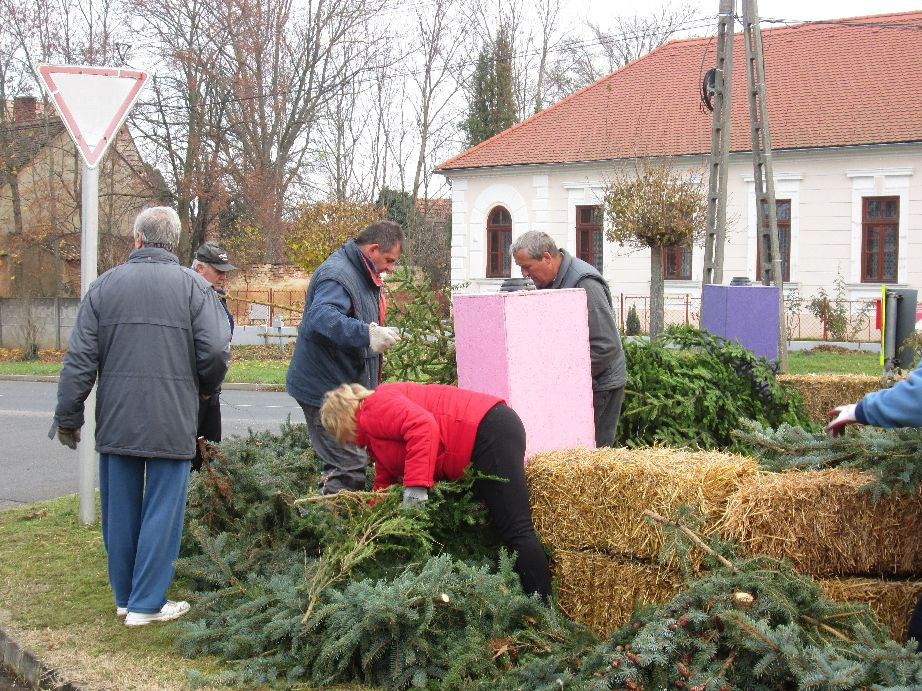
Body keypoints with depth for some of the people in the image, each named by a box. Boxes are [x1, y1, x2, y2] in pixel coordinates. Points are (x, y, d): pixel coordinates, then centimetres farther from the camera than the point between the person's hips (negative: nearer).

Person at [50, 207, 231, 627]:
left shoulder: (106, 285, 4)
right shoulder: (193, 285, -2)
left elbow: (80, 358, 2)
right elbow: (216, 350, -9)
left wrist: (68, 416, 9)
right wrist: (205, 388, 11)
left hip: (116, 420, 3)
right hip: (172, 421, -3)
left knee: (120, 510, 13)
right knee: (162, 510, 4)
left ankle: (124, 597, 24)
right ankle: (147, 603, 5)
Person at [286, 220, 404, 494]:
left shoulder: (359, 274, 15)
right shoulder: (337, 274, -20)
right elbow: (320, 317, -38)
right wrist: (367, 334, -48)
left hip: (346, 387, 11)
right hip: (327, 391, -11)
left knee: (350, 464, 17)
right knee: (348, 472, -14)